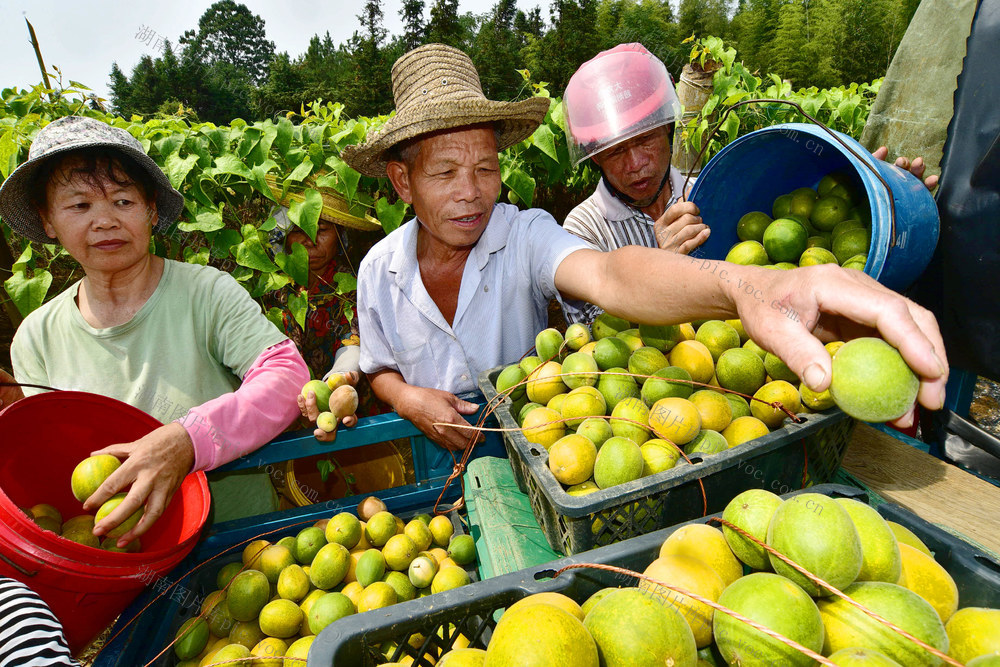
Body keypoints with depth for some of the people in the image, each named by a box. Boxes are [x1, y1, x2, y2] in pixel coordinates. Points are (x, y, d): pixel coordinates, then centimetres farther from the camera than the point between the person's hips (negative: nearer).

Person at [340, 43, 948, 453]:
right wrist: (410, 400, -14)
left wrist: (743, 285, -58)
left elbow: (606, 276, -39)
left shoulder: (524, 234, -17)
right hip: (436, 454, 3)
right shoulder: (380, 270, -6)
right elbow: (380, 370, 9)